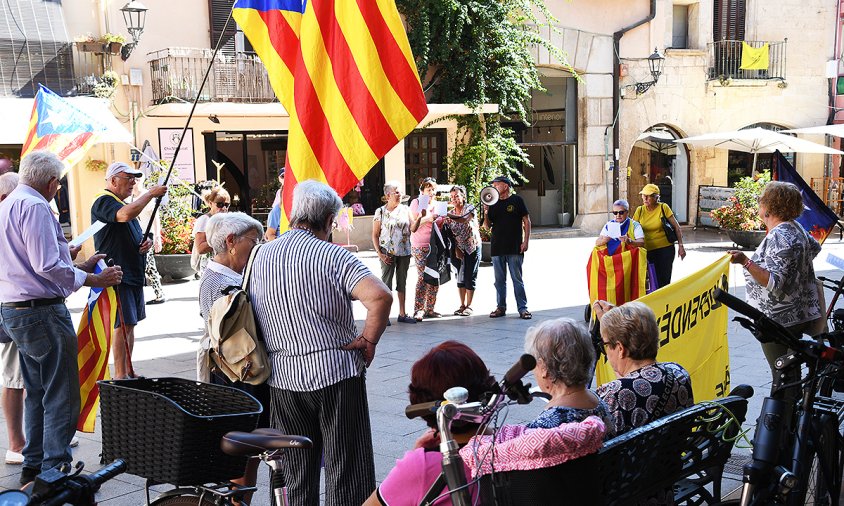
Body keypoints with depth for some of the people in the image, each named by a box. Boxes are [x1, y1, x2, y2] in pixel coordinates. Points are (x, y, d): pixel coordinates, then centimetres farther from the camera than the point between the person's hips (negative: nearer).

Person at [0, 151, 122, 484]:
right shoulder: (35, 207, -16)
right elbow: (47, 266, -23)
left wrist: (77, 266, 19)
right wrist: (92, 279, -16)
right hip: (41, 311, -11)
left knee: (37, 392, 19)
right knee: (61, 397, -5)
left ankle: (33, 466, 26)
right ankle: (55, 471, -3)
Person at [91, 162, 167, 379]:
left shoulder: (124, 204, 20)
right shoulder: (104, 202, -10)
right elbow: (125, 215, -32)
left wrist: (146, 241, 6)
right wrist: (150, 194, -22)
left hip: (133, 274, 9)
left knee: (130, 324, 12)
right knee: (122, 325, -9)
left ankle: (128, 371, 19)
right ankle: (120, 375, -4)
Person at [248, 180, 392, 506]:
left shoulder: (261, 256, 5)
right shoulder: (332, 256, -12)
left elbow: (253, 317, 13)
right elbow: (380, 297, -26)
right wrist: (369, 340, -12)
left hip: (282, 377, 5)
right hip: (337, 372, -5)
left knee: (296, 473, 16)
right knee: (347, 468, 5)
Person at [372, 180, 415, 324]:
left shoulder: (405, 209, 7)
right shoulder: (380, 212, -2)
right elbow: (375, 235, -2)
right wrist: (379, 253, -10)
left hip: (404, 252, 4)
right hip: (388, 253, -4)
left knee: (402, 282, 10)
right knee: (386, 282, -4)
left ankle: (402, 314, 17)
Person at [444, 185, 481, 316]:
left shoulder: (470, 208, -6)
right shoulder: (451, 214, 9)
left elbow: (465, 219, -28)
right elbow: (450, 234, 5)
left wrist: (449, 216, -40)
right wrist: (456, 249, -7)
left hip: (473, 247, -5)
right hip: (459, 249, 5)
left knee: (470, 277, -4)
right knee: (460, 277, 5)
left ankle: (469, 306, 4)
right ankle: (462, 305, 14)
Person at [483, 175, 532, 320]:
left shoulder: (516, 200, 0)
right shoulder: (493, 204, 11)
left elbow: (527, 221, -1)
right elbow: (487, 226, 12)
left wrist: (526, 241, -8)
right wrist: (486, 213, -7)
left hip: (515, 248, -4)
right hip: (497, 247, 4)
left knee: (517, 279, -2)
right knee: (499, 280, 9)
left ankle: (522, 308, 2)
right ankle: (501, 307, 16)